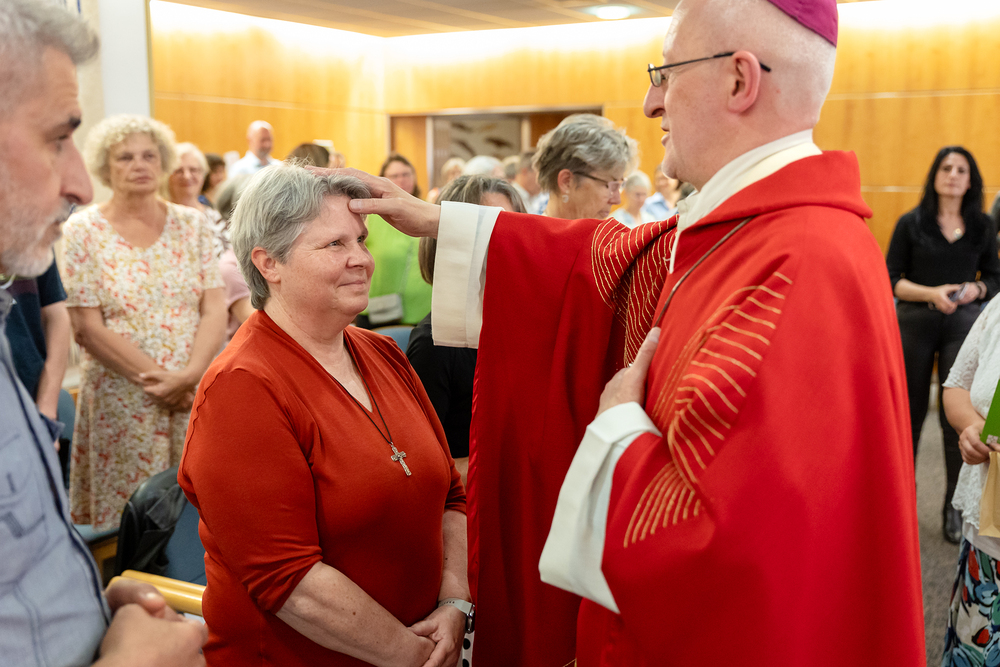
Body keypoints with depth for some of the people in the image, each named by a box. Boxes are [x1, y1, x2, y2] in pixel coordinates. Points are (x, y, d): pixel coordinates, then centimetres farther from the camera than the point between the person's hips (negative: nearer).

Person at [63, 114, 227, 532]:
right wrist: (157, 378, -13)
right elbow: (87, 328, -6)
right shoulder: (83, 230, 0)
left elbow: (215, 312, 1)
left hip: (197, 392, 2)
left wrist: (188, 376, -14)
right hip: (121, 400, -2)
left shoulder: (192, 224, 6)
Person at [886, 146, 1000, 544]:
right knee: (909, 412, 7)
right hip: (915, 323, -1)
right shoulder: (911, 223, 2)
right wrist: (931, 293, -17)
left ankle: (957, 510, 10)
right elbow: (892, 280, -2)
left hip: (964, 324, 1)